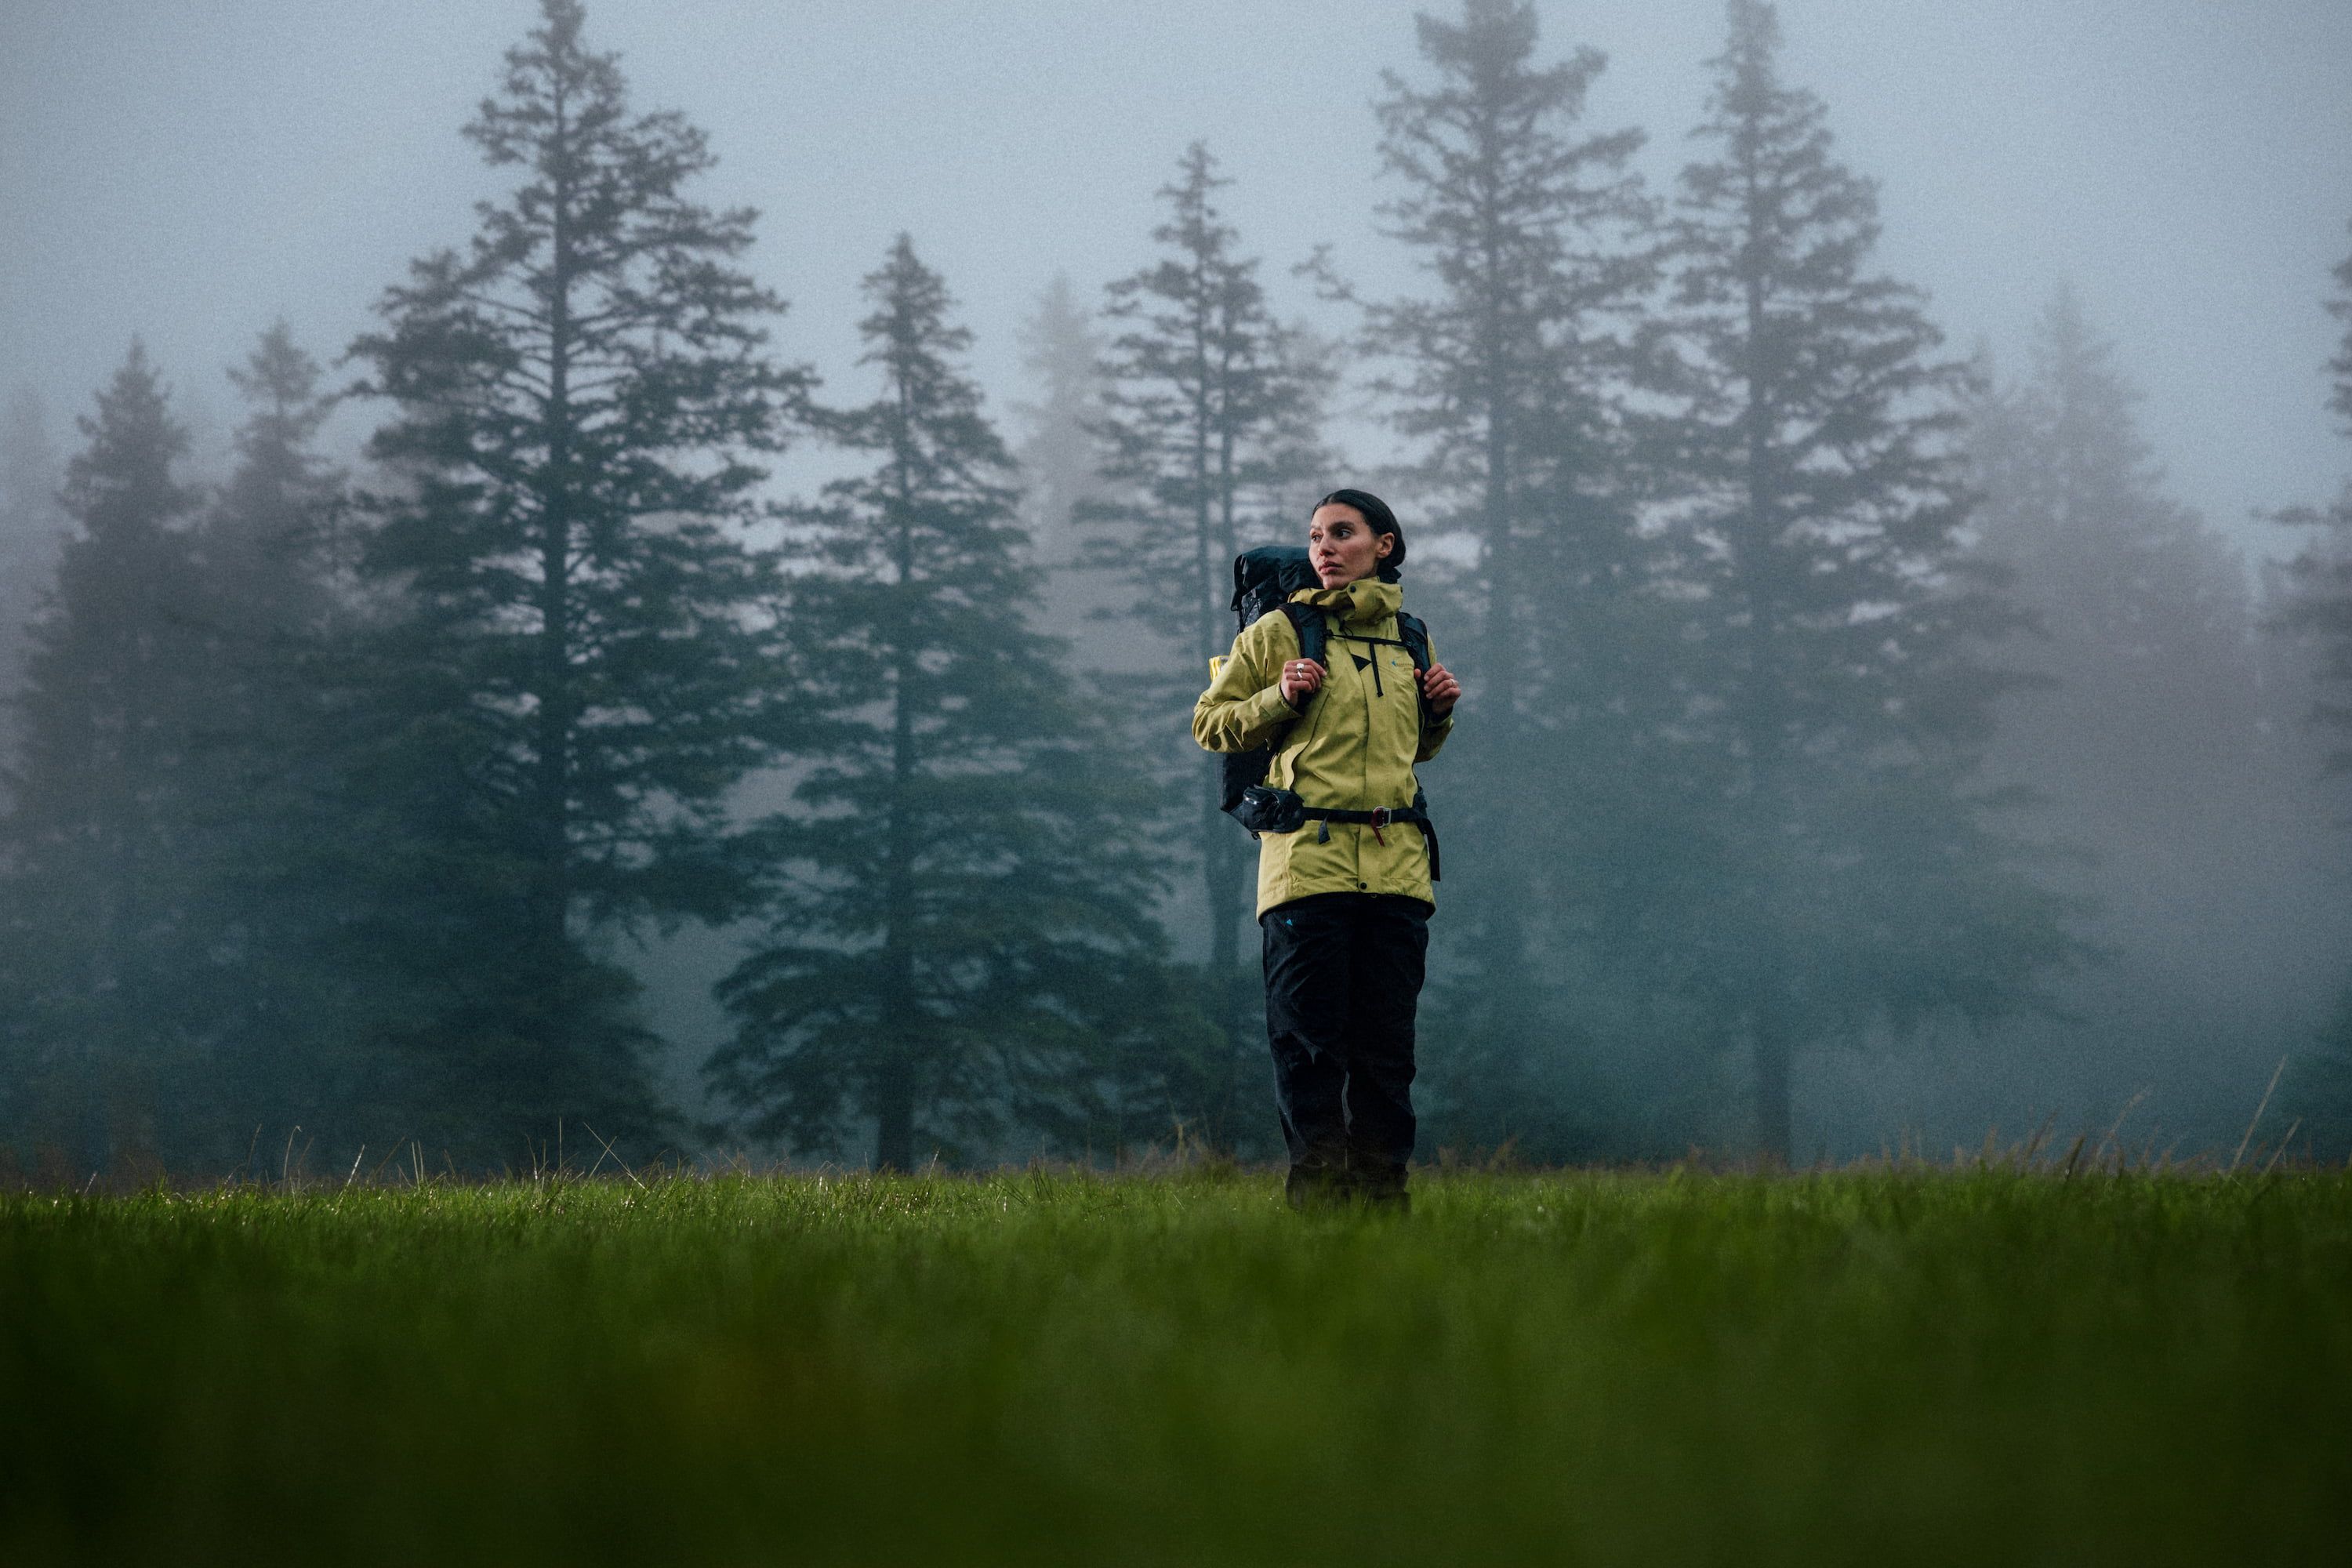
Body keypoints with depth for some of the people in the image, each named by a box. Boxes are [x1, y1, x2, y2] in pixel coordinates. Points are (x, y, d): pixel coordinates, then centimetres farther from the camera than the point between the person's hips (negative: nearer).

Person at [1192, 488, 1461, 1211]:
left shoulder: (1409, 638, 16)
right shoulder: (1276, 634, 4)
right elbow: (1209, 722, 8)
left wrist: (1439, 712, 8)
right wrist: (1280, 700, -8)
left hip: (1396, 866, 4)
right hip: (1307, 860, -4)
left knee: (1386, 1042, 4)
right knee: (1309, 1040, -5)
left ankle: (1381, 1187, 10)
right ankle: (1315, 1190, -1)